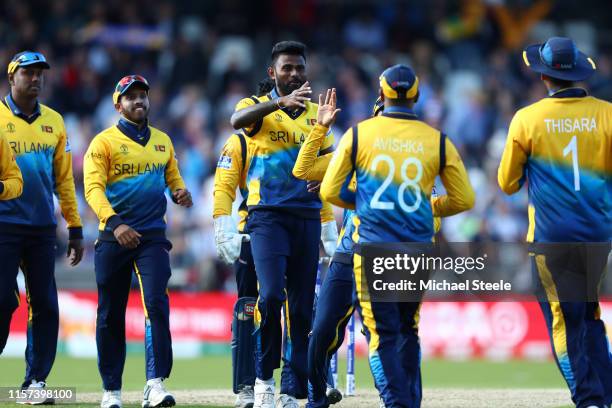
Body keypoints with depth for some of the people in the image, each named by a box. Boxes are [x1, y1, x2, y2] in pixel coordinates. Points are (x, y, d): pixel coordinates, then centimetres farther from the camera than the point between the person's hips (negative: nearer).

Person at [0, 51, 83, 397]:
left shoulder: (54, 121, 13)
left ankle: (36, 380, 8)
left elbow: (64, 179, 14)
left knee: (45, 304, 1)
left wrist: (75, 229, 11)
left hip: (42, 226, 4)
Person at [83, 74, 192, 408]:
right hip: (114, 238, -2)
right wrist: (114, 223, -26)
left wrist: (180, 191, -4)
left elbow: (173, 176, 22)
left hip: (152, 236, 2)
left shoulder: (162, 141, 15)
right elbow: (93, 188, -11)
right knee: (110, 315, 3)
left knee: (156, 304, -16)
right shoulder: (104, 142, 0)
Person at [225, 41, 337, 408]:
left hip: (307, 217, 4)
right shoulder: (259, 107, 1)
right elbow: (238, 120, -23)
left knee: (302, 308, 2)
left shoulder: (316, 113, 14)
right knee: (271, 295, -20)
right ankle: (264, 377, -4)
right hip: (268, 215, -4)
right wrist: (281, 102, -38)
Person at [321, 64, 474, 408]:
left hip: (373, 250, -2)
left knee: (383, 334, 0)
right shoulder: (438, 141, 3)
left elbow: (331, 191, 2)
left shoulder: (358, 134, 0)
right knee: (408, 330, 19)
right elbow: (464, 199, 6)